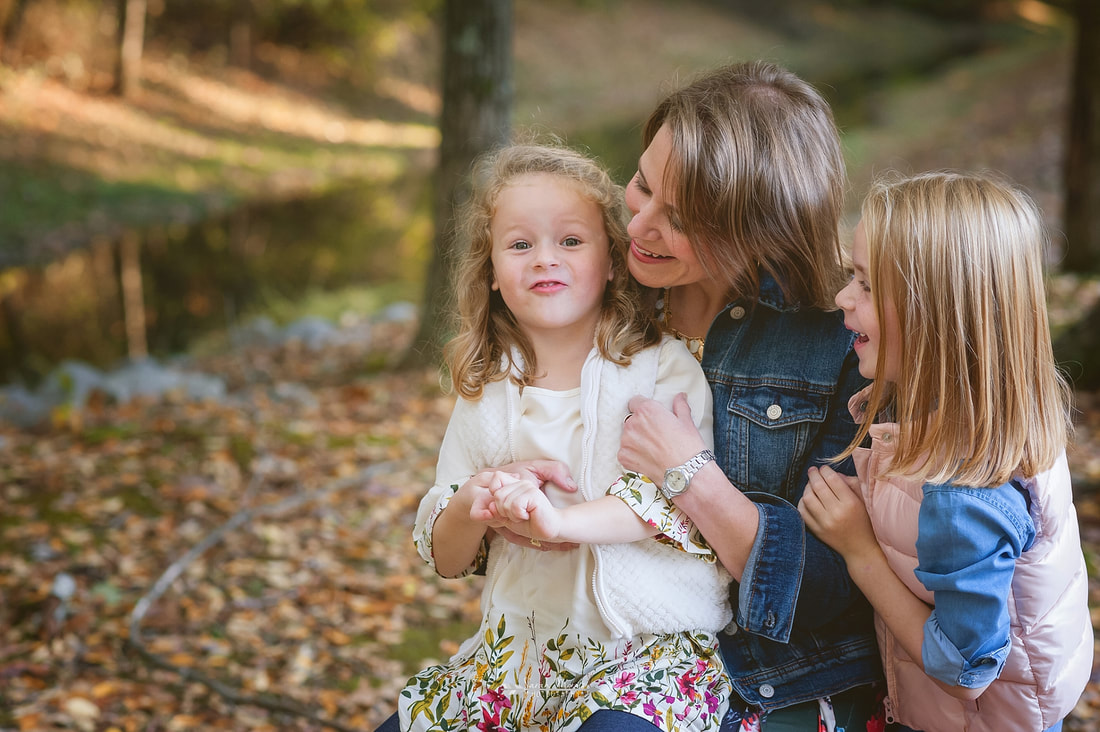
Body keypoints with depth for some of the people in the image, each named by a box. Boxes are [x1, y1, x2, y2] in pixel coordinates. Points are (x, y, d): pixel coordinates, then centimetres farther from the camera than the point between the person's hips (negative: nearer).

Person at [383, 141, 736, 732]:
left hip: (650, 644, -4)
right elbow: (445, 558, 10)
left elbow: (677, 495, -19)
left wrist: (557, 519, -32)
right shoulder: (484, 395, 9)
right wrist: (472, 508, -13)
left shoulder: (662, 369, -3)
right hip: (522, 643, 5)